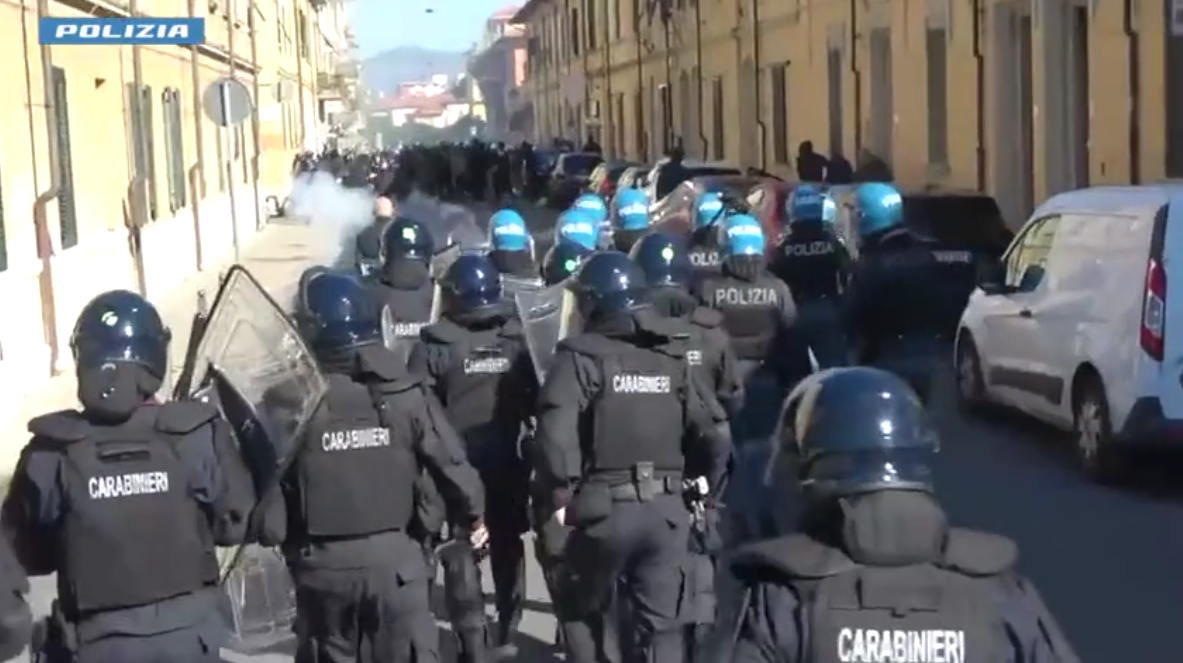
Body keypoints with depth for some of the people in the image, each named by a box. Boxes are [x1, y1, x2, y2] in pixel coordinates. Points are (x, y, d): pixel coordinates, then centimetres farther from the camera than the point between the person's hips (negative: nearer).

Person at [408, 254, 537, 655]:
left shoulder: (435, 346, -13)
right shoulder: (517, 340, -2)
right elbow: (535, 400, 2)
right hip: (507, 459, 3)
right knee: (507, 544, 14)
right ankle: (506, 630, 19)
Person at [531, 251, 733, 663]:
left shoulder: (582, 356, -7)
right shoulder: (672, 357, 8)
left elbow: (556, 432, -20)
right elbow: (715, 434, 6)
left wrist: (560, 496, -11)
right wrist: (705, 489, 18)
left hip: (603, 508, -3)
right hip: (666, 509, 3)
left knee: (587, 614, 19)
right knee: (660, 624, 8)